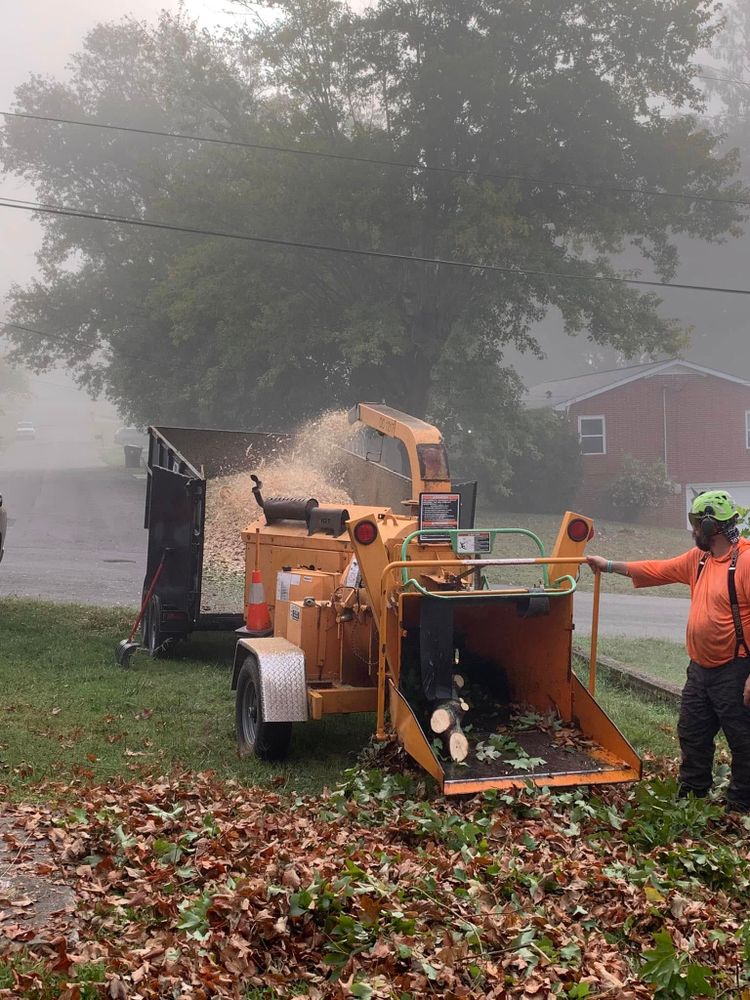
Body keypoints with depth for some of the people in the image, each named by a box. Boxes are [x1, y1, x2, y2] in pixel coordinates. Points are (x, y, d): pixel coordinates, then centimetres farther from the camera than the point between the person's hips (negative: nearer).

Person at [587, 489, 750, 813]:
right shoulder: (699, 558, 8)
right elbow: (658, 569, 19)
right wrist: (610, 566, 20)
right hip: (700, 668, 9)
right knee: (692, 737, 17)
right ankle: (690, 796, 31)